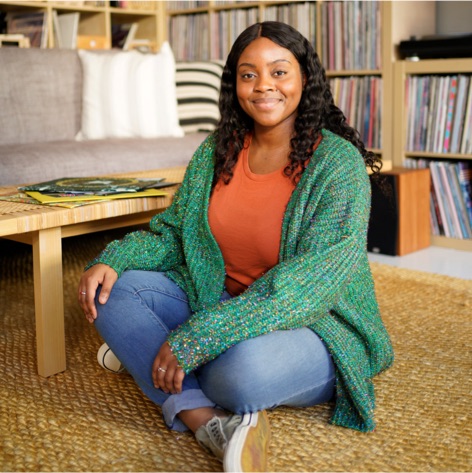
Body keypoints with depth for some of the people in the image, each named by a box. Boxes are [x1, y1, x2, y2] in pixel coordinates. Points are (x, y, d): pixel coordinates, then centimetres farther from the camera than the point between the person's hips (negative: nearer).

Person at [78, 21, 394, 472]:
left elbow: (311, 283, -25)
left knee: (244, 367, -40)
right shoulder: (216, 151, 4)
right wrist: (114, 258, -14)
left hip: (313, 328, -6)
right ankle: (211, 423, -26)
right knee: (112, 288, -11)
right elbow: (172, 232, 10)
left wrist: (196, 339, -31)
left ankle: (142, 353, -7)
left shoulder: (338, 162, -15)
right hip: (218, 307, 7)